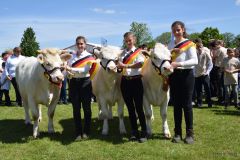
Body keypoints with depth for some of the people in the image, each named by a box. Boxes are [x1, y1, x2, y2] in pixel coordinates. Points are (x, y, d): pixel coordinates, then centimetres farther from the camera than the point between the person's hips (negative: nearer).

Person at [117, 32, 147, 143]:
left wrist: (126, 65, -15)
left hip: (136, 81, -4)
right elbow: (119, 65, 4)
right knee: (130, 108, 9)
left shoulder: (138, 52, 0)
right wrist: (132, 65, -13)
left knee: (139, 107, -3)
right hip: (125, 81, 4)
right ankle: (134, 132, 18)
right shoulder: (123, 53, 13)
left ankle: (144, 133, 6)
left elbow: (140, 64, -18)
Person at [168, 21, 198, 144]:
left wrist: (179, 64, -28)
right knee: (176, 105, 8)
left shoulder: (189, 44, -4)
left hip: (186, 75, -5)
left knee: (186, 104, -2)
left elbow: (194, 61, -16)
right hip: (173, 75, 5)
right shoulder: (170, 45, 13)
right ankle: (177, 133, 16)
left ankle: (189, 134, 8)